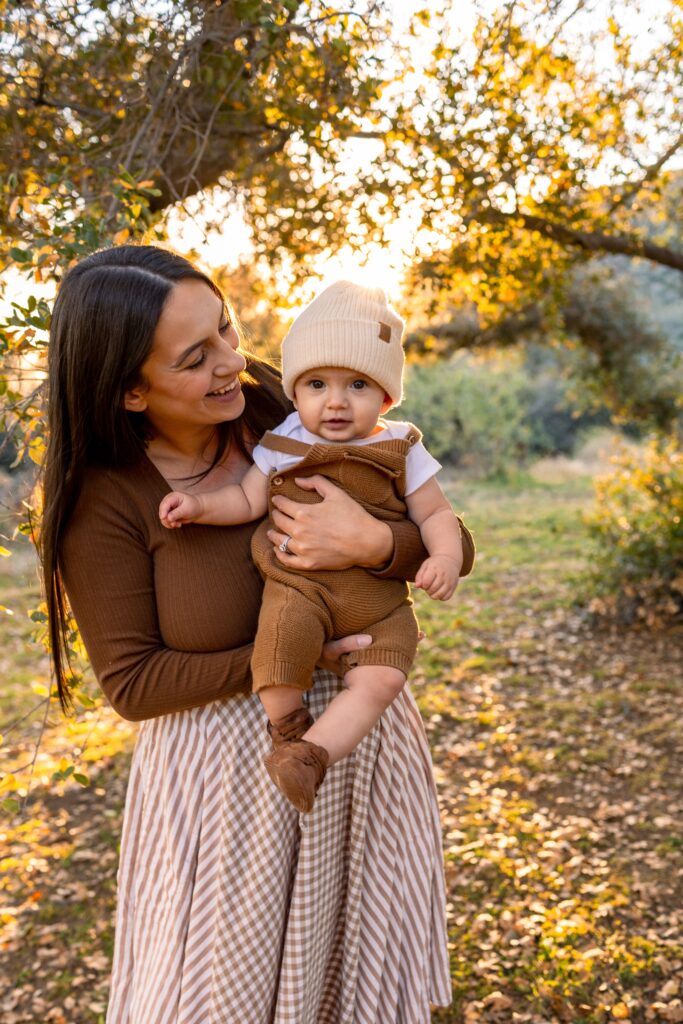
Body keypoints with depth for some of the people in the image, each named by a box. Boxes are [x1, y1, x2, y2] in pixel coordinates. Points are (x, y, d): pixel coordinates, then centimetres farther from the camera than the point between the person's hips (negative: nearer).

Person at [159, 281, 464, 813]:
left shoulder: (400, 451, 5)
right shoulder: (282, 446, 7)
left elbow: (436, 514, 6)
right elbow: (247, 499, 6)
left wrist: (445, 558, -13)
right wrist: (199, 504, -12)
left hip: (379, 598, 2)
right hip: (299, 587, -1)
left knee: (380, 680, -20)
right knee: (282, 640, -30)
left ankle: (312, 753, -13)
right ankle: (289, 730, -5)